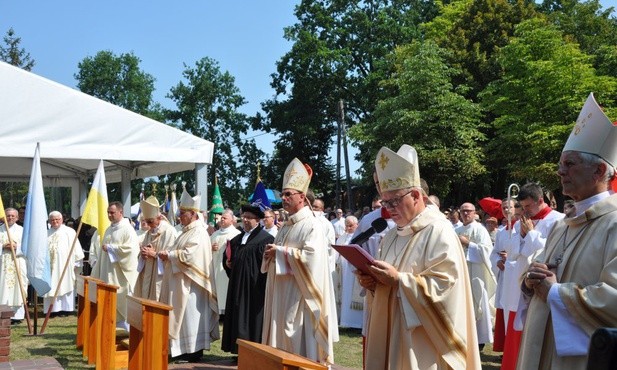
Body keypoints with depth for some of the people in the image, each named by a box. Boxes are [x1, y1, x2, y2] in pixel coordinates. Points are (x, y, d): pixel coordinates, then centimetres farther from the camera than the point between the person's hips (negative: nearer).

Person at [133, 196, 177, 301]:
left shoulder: (169, 231, -11)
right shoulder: (149, 232, 15)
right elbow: (143, 249, 20)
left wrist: (154, 254, -17)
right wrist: (142, 253, -2)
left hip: (160, 276, -8)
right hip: (147, 275, 8)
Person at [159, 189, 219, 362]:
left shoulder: (198, 232, -14)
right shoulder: (187, 231, 17)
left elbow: (188, 254, -24)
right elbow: (180, 252, 21)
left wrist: (169, 255, -13)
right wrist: (167, 254, 2)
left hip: (190, 282, -10)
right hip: (181, 281, 10)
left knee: (190, 313, -5)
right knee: (183, 313, 10)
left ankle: (194, 350, 1)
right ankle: (185, 348, 15)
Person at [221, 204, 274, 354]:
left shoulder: (265, 238, -8)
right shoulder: (238, 239, 16)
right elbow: (227, 256, 25)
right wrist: (227, 262, 5)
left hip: (255, 285, -7)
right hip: (238, 284, 7)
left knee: (253, 317, -3)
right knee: (239, 317, 9)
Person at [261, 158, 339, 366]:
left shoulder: (312, 226, -10)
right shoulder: (285, 227, 16)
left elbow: (310, 256, -24)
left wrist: (280, 251, -17)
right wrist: (271, 253, 0)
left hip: (299, 295, -8)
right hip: (281, 292, 9)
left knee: (298, 340, -6)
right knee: (282, 337, 10)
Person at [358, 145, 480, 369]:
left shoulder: (439, 232, -11)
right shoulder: (391, 236, 15)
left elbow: (445, 286, -19)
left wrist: (399, 280, -22)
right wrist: (373, 283, -2)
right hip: (390, 335, 8)